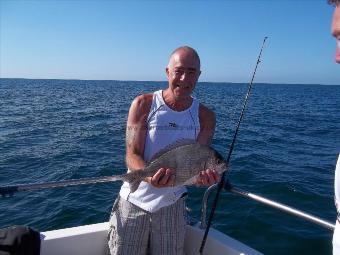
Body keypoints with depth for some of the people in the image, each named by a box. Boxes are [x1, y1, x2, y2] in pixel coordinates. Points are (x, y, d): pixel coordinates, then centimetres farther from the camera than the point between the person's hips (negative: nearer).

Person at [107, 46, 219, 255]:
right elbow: (132, 155, -14)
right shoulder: (144, 104, -10)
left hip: (171, 204, 2)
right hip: (133, 201, -1)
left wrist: (205, 174, -31)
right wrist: (149, 175, -35)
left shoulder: (205, 116, -3)